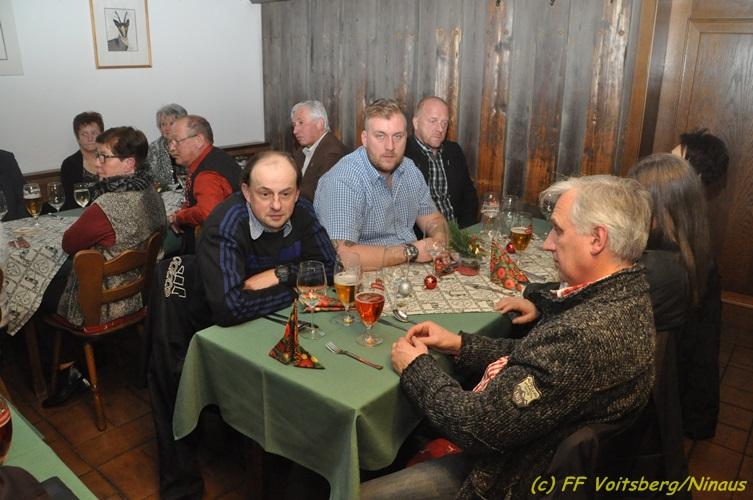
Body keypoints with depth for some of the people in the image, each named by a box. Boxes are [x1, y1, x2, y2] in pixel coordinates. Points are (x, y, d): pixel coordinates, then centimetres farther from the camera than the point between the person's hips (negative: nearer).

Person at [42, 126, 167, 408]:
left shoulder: (106, 206, -31)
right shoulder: (150, 192, -6)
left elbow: (68, 244, -13)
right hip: (140, 288, 8)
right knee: (60, 273, 26)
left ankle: (67, 370, 26)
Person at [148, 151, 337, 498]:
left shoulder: (301, 213, -15)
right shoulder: (225, 226, -31)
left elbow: (331, 268, -8)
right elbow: (228, 308, -41)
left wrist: (282, 274, -23)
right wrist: (296, 291, -29)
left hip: (265, 318, 5)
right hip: (208, 322, -4)